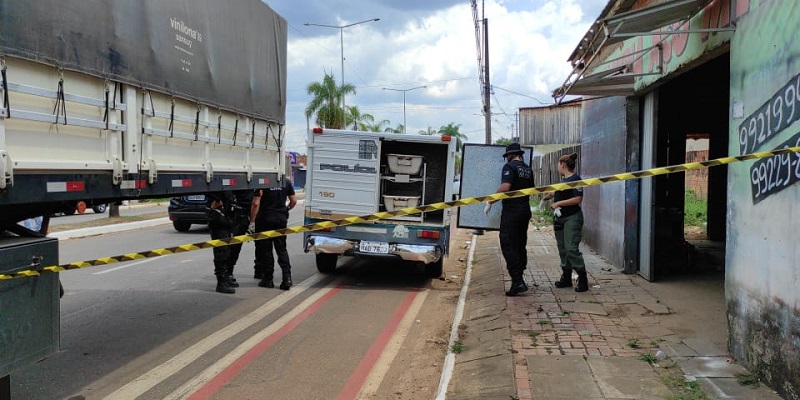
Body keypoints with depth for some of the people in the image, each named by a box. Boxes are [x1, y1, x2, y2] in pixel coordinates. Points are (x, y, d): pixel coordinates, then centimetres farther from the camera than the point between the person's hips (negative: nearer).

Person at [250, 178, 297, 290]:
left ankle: (268, 279, 10)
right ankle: (287, 277, -6)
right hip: (281, 218, 4)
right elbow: (294, 201, 8)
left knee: (266, 250, 6)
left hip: (265, 219, -4)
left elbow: (256, 203, -16)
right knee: (282, 249, 9)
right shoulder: (286, 182, 3)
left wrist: (252, 220, -9)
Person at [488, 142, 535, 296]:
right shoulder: (528, 169, 14)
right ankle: (519, 280, 17)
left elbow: (505, 187, -23)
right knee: (520, 245, 14)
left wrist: (490, 201, -15)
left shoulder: (509, 167, -10)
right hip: (525, 210, 8)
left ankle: (517, 281, -16)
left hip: (511, 210, -8)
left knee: (508, 245, -7)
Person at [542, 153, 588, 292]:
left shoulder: (575, 179, -12)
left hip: (572, 218, -9)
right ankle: (566, 278, 18)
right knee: (562, 249, 10)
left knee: (571, 248, -15)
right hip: (560, 218, 9)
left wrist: (558, 203, -19)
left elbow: (578, 199, -20)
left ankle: (583, 279, -10)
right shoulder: (563, 180, 14)